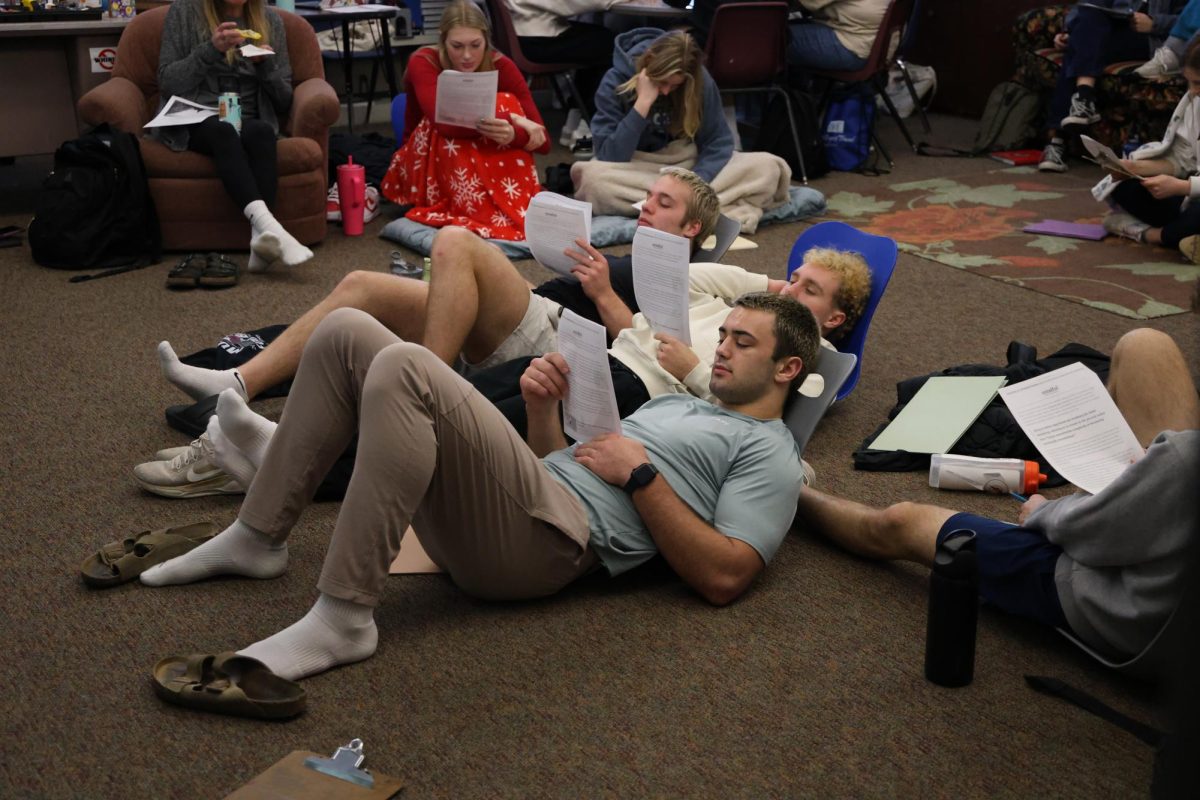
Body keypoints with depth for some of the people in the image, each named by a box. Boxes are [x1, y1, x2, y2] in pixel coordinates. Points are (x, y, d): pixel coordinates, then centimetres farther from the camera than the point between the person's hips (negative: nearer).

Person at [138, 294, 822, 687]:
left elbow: (724, 578, -11)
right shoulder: (680, 404, 33)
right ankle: (257, 540, 3)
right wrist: (544, 408, 10)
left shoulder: (768, 455, 7)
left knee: (404, 369, -31)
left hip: (550, 541, -9)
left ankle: (343, 620, -27)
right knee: (346, 333, 0)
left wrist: (640, 474, -8)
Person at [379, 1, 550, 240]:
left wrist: (514, 133, -42)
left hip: (483, 169, 2)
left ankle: (520, 211, -31)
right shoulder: (423, 63, -19)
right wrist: (511, 119, -42)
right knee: (451, 130, -32)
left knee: (507, 103, -23)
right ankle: (482, 214, -37)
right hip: (423, 170, -2)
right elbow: (444, 123, -39)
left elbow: (542, 141, -20)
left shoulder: (501, 66, -13)